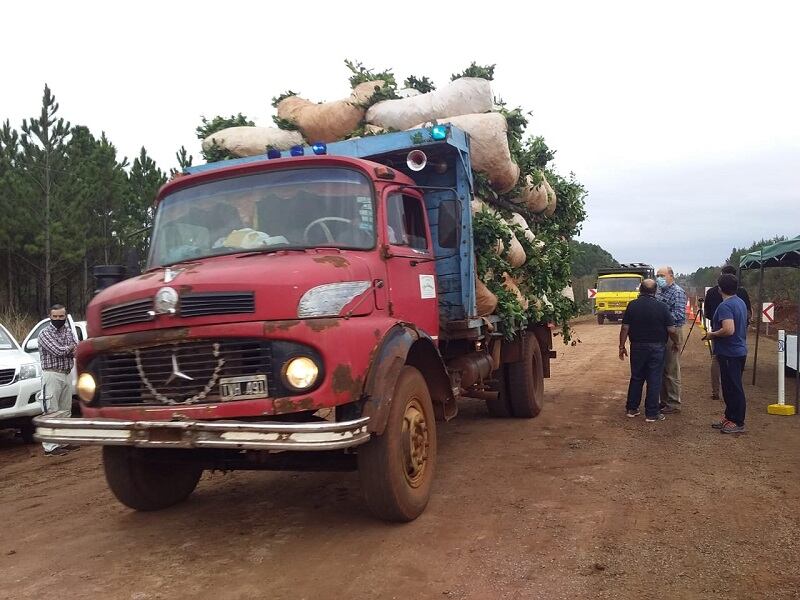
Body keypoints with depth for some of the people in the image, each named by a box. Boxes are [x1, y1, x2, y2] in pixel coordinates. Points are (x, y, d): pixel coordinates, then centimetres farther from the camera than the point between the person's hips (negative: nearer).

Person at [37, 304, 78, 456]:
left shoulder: (68, 331, 13)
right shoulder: (45, 333, -7)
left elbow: (75, 352, 7)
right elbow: (58, 351, -19)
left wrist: (65, 350, -13)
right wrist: (70, 348, -1)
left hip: (66, 375, 7)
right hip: (52, 375, -7)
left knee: (66, 410, 12)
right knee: (51, 411, -7)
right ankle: (50, 446, -6)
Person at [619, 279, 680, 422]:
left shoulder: (632, 305, -3)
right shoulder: (661, 307, -9)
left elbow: (625, 328, -4)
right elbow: (671, 330, -8)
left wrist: (622, 346, 4)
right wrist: (675, 343, 10)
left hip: (637, 346, 2)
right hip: (656, 347, -2)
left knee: (636, 378, 14)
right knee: (654, 380, 3)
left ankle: (631, 408, 21)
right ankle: (652, 414, 6)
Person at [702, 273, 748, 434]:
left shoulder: (725, 306, -20)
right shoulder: (741, 302, 11)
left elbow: (729, 330, -30)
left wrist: (712, 334, -13)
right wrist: (715, 334, 17)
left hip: (730, 353, -10)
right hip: (739, 350, 10)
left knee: (733, 388, -2)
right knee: (730, 387, 17)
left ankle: (738, 423, 6)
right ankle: (729, 417, 25)